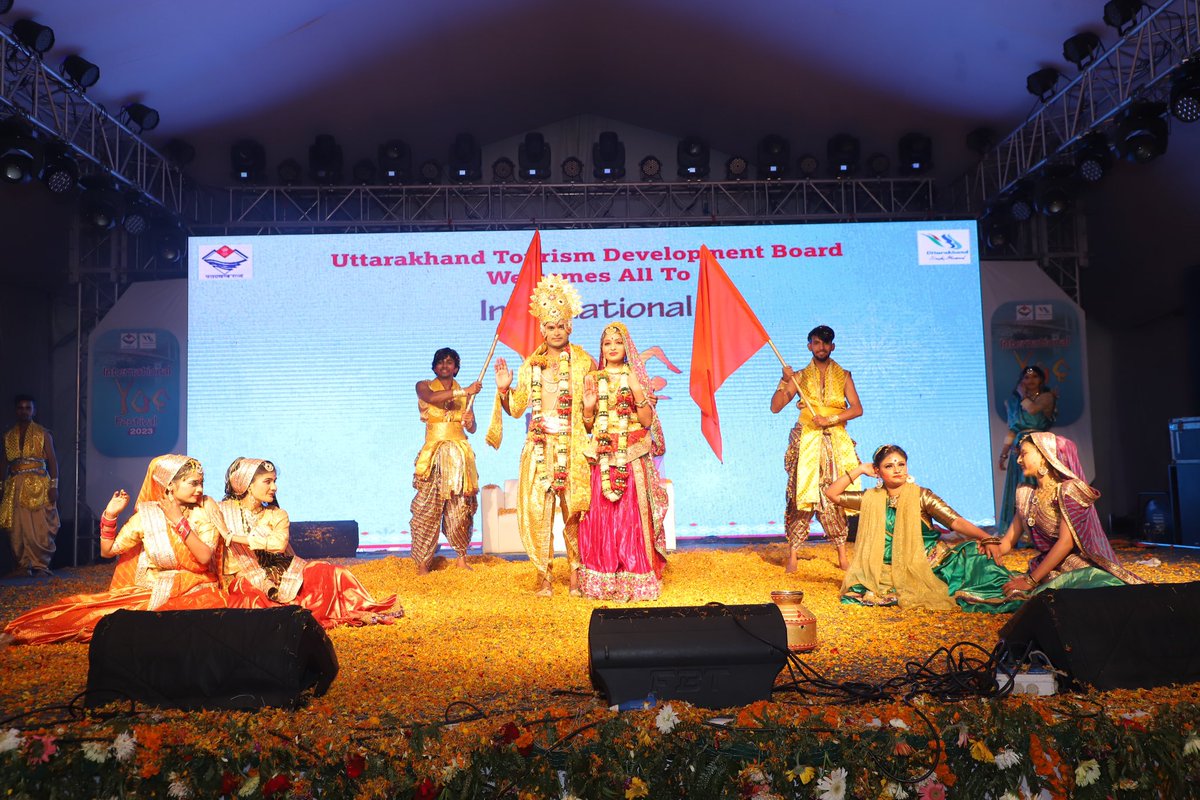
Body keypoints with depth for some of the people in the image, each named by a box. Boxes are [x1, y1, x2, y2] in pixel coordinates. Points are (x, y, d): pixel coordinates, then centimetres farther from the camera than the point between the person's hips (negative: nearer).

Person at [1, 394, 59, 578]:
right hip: (15, 487, 3)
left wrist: (54, 486, -8)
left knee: (41, 528, -6)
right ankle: (23, 565, 10)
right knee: (17, 529, 1)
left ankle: (41, 565, 0)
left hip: (39, 486, -3)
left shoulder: (43, 434, 5)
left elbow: (52, 460, 1)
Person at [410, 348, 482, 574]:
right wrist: (463, 392, -24)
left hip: (460, 455, 2)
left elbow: (472, 429, 11)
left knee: (460, 508, 0)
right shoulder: (424, 386, 5)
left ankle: (462, 557, 12)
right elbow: (432, 398, -19)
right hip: (434, 453, -2)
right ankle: (422, 563, -3)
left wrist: (469, 422, -12)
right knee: (428, 508, -6)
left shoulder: (464, 393, 14)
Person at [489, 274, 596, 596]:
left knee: (574, 510, -1)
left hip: (572, 448, -2)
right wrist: (504, 389, -2)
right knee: (537, 509, -2)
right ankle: (544, 576, 7)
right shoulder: (530, 366, 12)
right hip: (539, 448, 2)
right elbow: (516, 409, 12)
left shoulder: (583, 362, 5)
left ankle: (576, 574, 10)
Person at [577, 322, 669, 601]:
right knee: (600, 517, -2)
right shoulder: (593, 380, 11)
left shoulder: (637, 378, 6)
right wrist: (588, 405, -8)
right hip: (602, 460, 2)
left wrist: (638, 393, -15)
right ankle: (602, 579, 6)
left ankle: (635, 580, 1)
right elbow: (588, 426, 10)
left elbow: (647, 421, -2)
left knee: (632, 515, -5)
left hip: (632, 460, -2)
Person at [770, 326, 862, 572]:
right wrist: (785, 383, -11)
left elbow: (857, 408, -1)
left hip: (835, 444, 1)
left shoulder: (843, 376, 10)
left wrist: (830, 419, -13)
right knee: (802, 496, -7)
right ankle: (792, 555, -6)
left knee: (835, 498, -3)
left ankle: (842, 555, 2)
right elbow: (775, 407, 2)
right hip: (806, 443, -1)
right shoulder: (799, 377, 9)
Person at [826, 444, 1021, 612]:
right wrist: (860, 470, 2)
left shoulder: (920, 496, -1)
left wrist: (987, 538, -26)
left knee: (975, 552, -27)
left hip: (930, 563, -2)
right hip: (894, 571, 2)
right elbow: (831, 493, 8)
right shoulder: (871, 499, 7)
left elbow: (956, 521, -11)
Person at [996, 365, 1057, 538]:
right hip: (1019, 449, 5)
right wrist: (1003, 454, 16)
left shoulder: (1047, 397, 5)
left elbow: (1032, 409, -16)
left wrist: (1023, 395, 1)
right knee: (1019, 491, 2)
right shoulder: (1014, 401, 18)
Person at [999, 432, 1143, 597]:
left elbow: (1066, 542, -18)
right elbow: (1008, 541, 11)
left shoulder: (1068, 490, -9)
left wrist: (1031, 581, -20)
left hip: (1079, 570, -6)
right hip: (1046, 569, 6)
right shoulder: (1026, 494, 12)